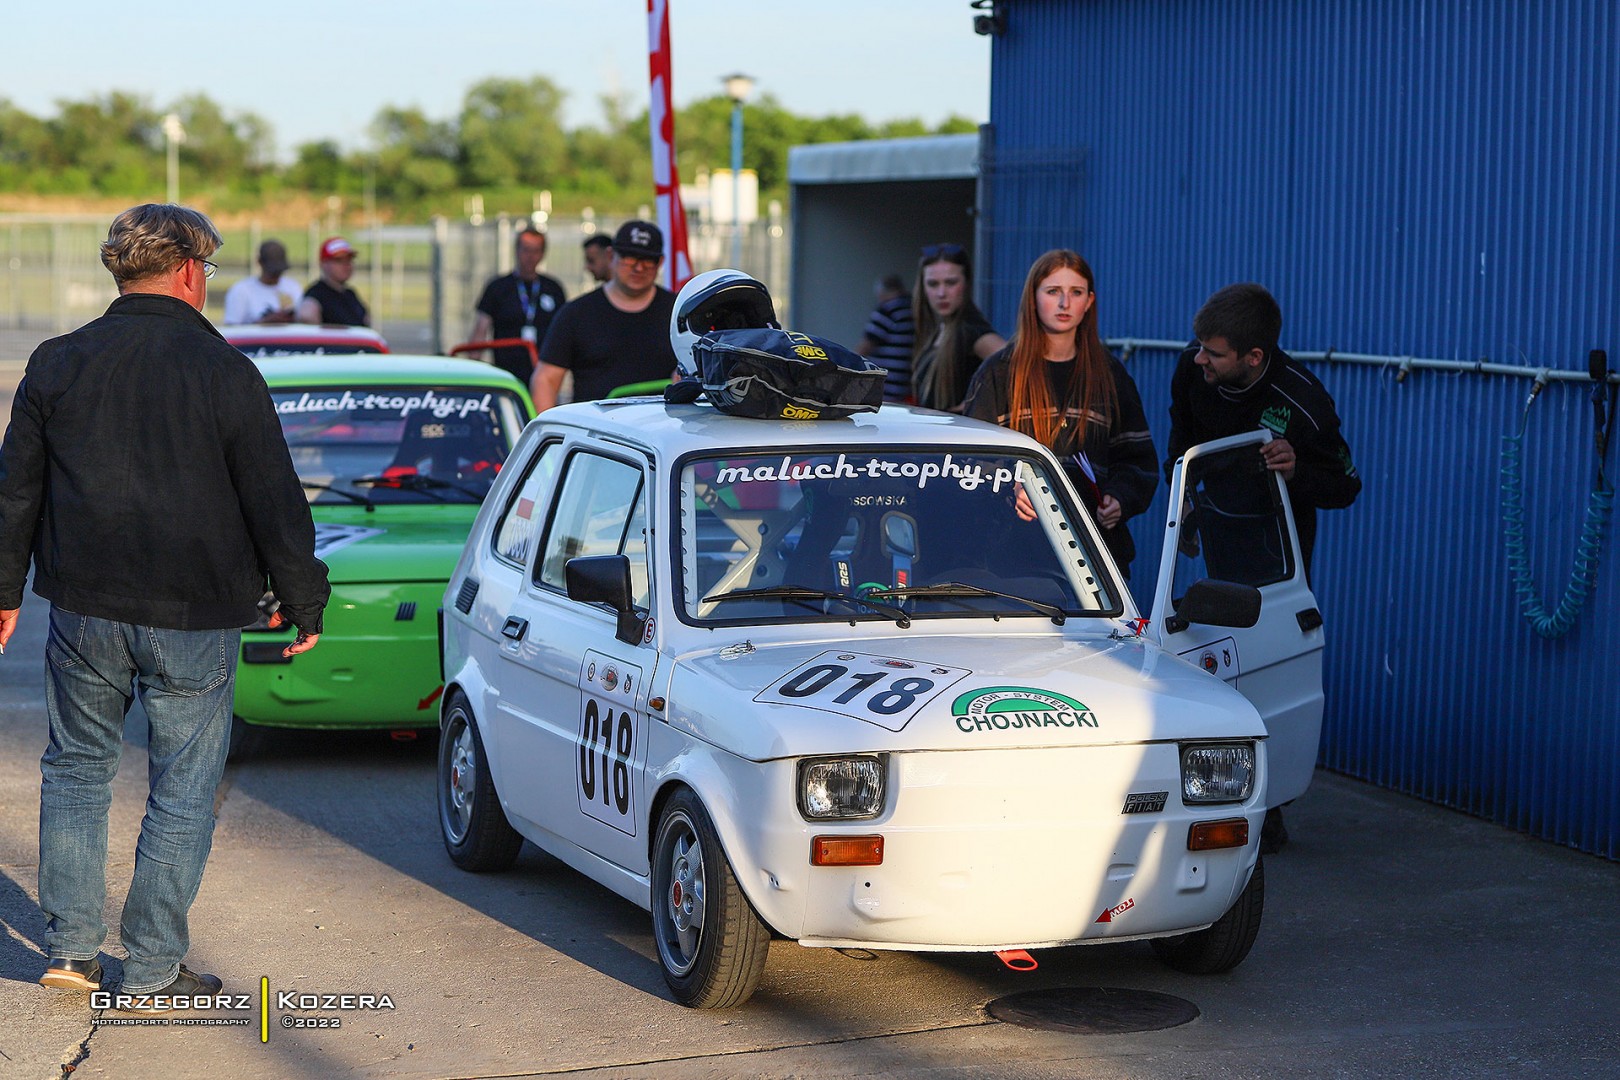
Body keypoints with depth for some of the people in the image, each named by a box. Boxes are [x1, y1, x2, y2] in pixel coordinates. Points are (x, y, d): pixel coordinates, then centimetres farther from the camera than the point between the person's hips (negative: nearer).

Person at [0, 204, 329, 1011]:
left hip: (85, 610, 3)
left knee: (75, 769, 19)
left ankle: (71, 946, 19)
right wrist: (301, 601, 5)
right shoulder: (224, 372, -8)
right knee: (182, 792, 5)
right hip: (195, 617, -3)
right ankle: (152, 974, 8)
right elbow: (275, 501, -5)